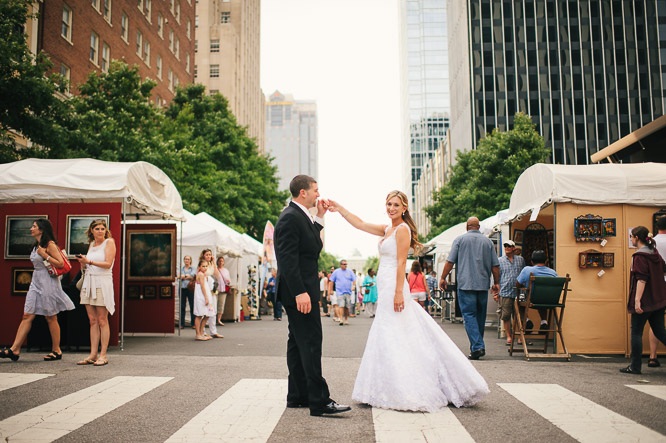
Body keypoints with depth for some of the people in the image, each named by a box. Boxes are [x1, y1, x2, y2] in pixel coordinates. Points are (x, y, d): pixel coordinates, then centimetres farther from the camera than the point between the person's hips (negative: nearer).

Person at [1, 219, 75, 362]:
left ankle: (56, 350, 10)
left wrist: (44, 255, -18)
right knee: (27, 316, 3)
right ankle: (15, 350, 3)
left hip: (48, 283, -8)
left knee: (51, 318, -1)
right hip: (36, 282, 8)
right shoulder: (36, 246, 15)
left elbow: (61, 264, -16)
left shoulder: (50, 245, -10)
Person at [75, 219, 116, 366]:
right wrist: (83, 263, -2)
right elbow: (87, 266, 19)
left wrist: (90, 262, -21)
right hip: (89, 282, 6)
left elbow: (108, 264, -12)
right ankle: (93, 355, 9)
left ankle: (103, 355, -1)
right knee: (92, 321, 6)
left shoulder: (109, 242, -1)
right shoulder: (92, 244, 17)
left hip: (102, 282, -6)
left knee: (102, 321, -4)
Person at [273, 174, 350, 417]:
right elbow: (288, 259, -22)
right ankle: (319, 401, -6)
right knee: (311, 343, -9)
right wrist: (300, 292, -26)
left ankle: (297, 396, 22)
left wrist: (319, 218, 14)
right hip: (299, 291, -11)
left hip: (301, 291, 11)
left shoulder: (299, 216, 17)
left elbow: (313, 248, 18)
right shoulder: (290, 217, -15)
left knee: (298, 342, 14)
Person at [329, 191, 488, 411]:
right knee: (388, 337, 11)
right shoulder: (387, 229, 16)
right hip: (385, 288, 9)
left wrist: (399, 292, -21)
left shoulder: (402, 229, -9)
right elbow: (361, 224, 21)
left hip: (393, 287, -9)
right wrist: (340, 209, 18)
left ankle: (404, 392, 2)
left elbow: (401, 263, -16)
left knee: (394, 337, -6)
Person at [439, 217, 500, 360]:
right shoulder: (487, 241, 11)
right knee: (480, 316, 12)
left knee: (469, 316, -5)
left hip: (466, 284, -3)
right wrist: (496, 283, 20)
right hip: (483, 285, 3)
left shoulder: (460, 239, 2)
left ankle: (478, 346, -16)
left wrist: (443, 278, 7)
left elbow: (450, 261, -2)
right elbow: (495, 265, 11)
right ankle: (478, 346, 19)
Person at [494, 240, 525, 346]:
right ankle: (508, 336, 9)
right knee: (506, 315, -2)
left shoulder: (521, 260, 13)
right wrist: (496, 292, 1)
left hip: (518, 293, 1)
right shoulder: (500, 261, 8)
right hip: (505, 293, -1)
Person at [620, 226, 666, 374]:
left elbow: (642, 279, -21)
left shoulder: (640, 256, -14)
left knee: (636, 332, 1)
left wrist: (637, 299, -24)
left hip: (645, 301, -8)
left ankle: (635, 366, 7)